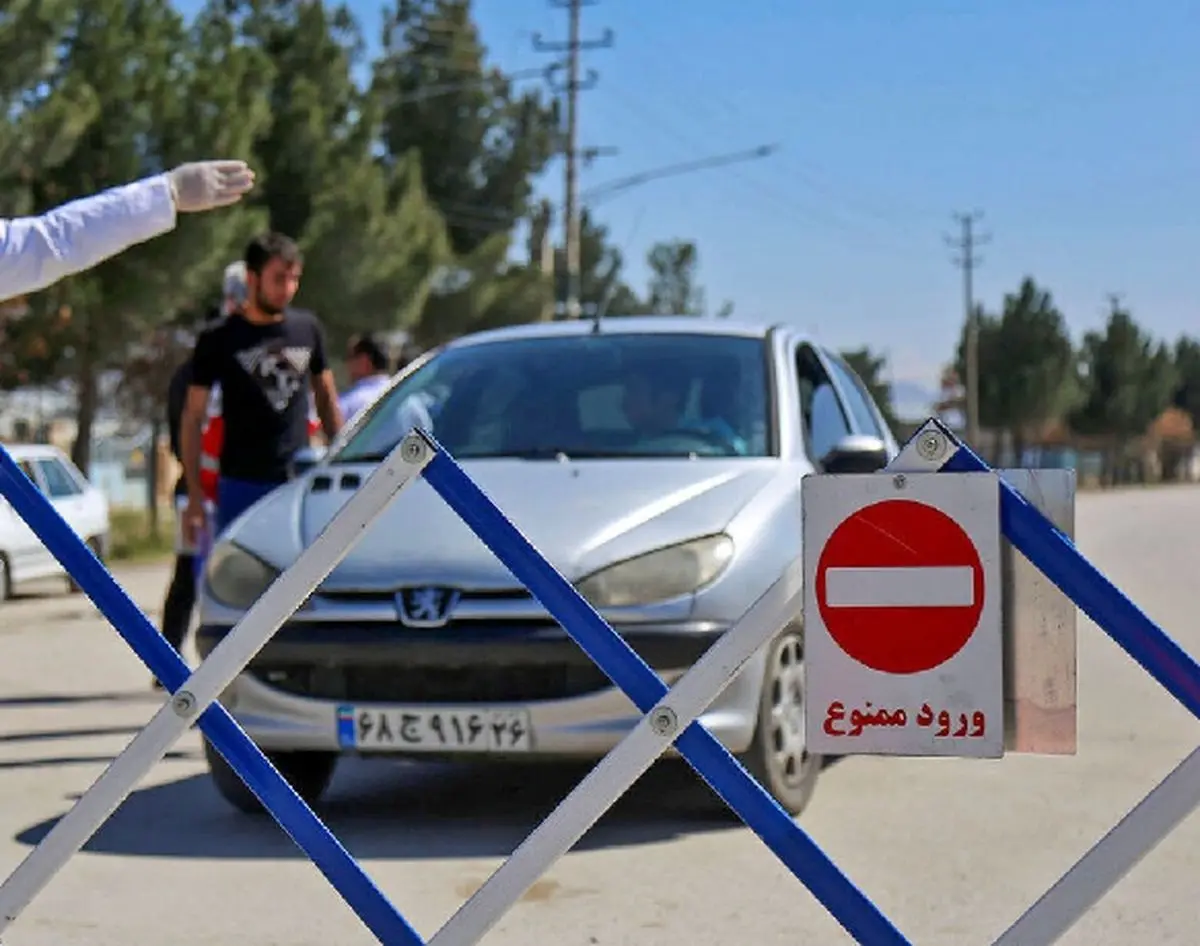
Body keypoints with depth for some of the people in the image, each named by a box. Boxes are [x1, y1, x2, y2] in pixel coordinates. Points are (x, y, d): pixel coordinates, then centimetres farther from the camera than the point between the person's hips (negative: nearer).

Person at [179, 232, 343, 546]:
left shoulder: (308, 329, 7)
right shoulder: (219, 340, -2)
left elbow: (326, 397, 17)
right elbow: (193, 417, 1)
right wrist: (195, 496, -5)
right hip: (241, 487, -2)